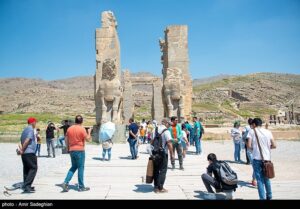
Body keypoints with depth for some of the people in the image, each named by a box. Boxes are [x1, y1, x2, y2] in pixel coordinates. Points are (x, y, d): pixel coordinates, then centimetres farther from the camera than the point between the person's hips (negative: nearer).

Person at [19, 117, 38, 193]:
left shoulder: (25, 130, 19)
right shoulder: (31, 129, -10)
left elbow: (22, 141, 18)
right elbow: (27, 140, -19)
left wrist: (21, 150, 12)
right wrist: (22, 150, -13)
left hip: (24, 153, 9)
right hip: (30, 153, -9)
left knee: (26, 169, 12)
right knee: (33, 168, -6)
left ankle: (26, 186, 16)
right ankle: (27, 186, -13)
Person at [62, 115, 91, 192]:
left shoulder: (69, 128, 6)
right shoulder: (82, 129, -11)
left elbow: (66, 140, 9)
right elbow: (88, 139, -9)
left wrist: (68, 148, 19)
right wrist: (89, 132, 7)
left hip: (72, 150, 6)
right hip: (80, 151, -6)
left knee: (73, 167, 19)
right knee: (80, 168, 3)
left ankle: (66, 182, 5)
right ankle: (81, 187, 10)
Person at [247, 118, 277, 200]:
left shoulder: (252, 131, -4)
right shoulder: (268, 132, 6)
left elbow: (249, 145, -11)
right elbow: (274, 145, 3)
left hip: (257, 158, -4)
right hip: (267, 158, 4)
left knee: (260, 179, 4)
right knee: (266, 178, 20)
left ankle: (263, 197, 3)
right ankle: (269, 197, 33)